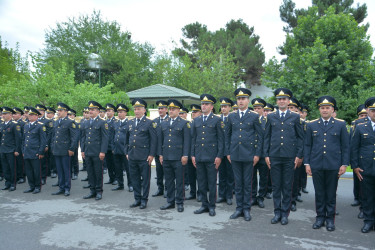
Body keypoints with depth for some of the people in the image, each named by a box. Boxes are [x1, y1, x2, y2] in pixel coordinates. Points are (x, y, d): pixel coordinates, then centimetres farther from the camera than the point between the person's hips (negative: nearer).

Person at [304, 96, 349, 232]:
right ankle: (320, 217, 21)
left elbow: (345, 146, 4)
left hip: (333, 165, -1)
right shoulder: (311, 125, 7)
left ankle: (330, 218, 21)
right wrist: (307, 163, 2)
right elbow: (307, 145, 7)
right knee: (319, 193, 9)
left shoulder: (340, 124, 4)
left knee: (331, 193, 8)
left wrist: (344, 164, -2)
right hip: (316, 165, 1)